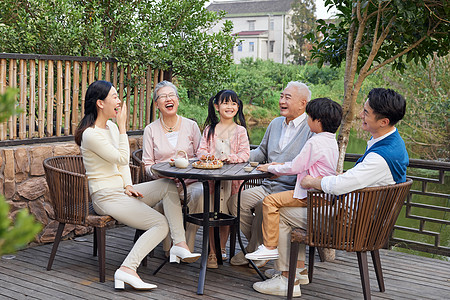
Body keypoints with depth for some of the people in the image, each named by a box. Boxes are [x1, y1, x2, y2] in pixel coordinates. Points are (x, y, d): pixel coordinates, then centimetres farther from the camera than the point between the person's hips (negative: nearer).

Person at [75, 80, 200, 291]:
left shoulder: (111, 127, 12)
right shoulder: (91, 135, -16)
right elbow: (122, 159, -17)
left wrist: (128, 185, 1)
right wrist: (123, 127, -13)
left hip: (120, 191, 9)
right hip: (106, 197, -9)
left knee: (169, 185, -7)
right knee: (161, 224, -17)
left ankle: (179, 244, -13)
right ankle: (127, 270, -25)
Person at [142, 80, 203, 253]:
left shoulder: (191, 126, 11)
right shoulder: (151, 130, 9)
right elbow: (147, 165, 6)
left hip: (189, 181, 1)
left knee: (200, 192, -33)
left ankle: (187, 246, -19)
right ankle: (169, 247, -13)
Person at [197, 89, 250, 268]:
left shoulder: (240, 131, 5)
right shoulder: (209, 129, 10)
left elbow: (245, 154, -1)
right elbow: (201, 150, 8)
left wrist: (231, 158, -19)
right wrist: (209, 158, -13)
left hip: (231, 178, -1)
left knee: (225, 215, 2)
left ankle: (221, 249, 21)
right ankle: (212, 252, 7)